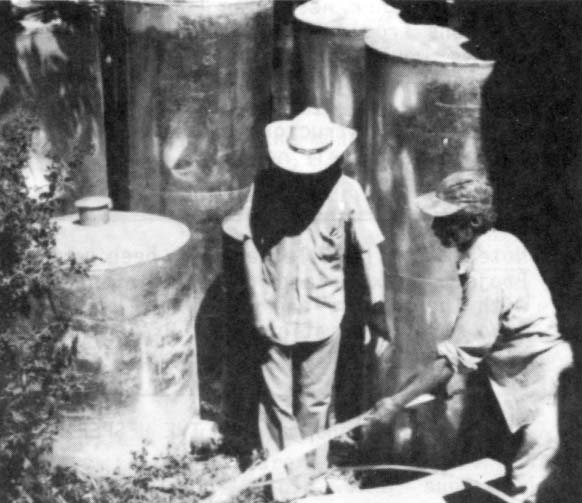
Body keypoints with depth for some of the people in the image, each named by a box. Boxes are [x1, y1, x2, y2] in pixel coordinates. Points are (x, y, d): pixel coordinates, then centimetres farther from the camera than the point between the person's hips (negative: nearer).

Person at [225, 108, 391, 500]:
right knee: (277, 400, 9)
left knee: (314, 400, 13)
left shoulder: (346, 191, -8)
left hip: (323, 314, 0)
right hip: (276, 313, 0)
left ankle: (313, 472, 27)